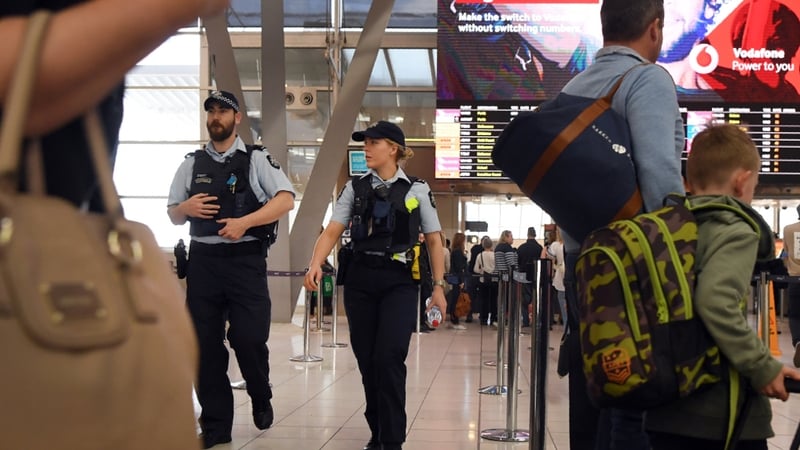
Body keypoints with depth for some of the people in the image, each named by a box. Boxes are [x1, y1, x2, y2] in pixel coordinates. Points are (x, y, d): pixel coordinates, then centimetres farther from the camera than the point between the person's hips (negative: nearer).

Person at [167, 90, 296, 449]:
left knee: (249, 337, -10)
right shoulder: (192, 164, 12)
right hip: (203, 260, 4)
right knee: (205, 342, 3)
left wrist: (244, 221, -18)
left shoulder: (255, 159, 2)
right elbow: (172, 214, 18)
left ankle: (261, 399, 21)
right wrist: (186, 208, -6)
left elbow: (286, 200, -7)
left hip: (245, 259, -3)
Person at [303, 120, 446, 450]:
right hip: (360, 280, 3)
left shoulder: (416, 190, 4)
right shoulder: (355, 188, 9)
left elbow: (434, 240, 7)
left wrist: (438, 286, 1)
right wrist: (316, 263, -17)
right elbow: (333, 231, 1)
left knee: (389, 358, -14)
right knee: (367, 360, 6)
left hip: (399, 282, -3)